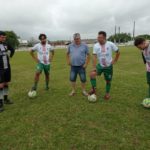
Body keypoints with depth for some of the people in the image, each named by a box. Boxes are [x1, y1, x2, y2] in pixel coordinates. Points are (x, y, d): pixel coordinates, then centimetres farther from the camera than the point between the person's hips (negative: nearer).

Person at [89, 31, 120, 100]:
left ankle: (107, 94, 33)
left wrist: (115, 60, -3)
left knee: (108, 81, 9)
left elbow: (118, 52, -1)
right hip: (100, 65, 1)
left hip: (109, 66, -1)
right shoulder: (96, 46, -11)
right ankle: (94, 89, -5)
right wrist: (94, 67, -21)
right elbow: (94, 57, -14)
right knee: (92, 74, -23)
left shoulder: (110, 44, -15)